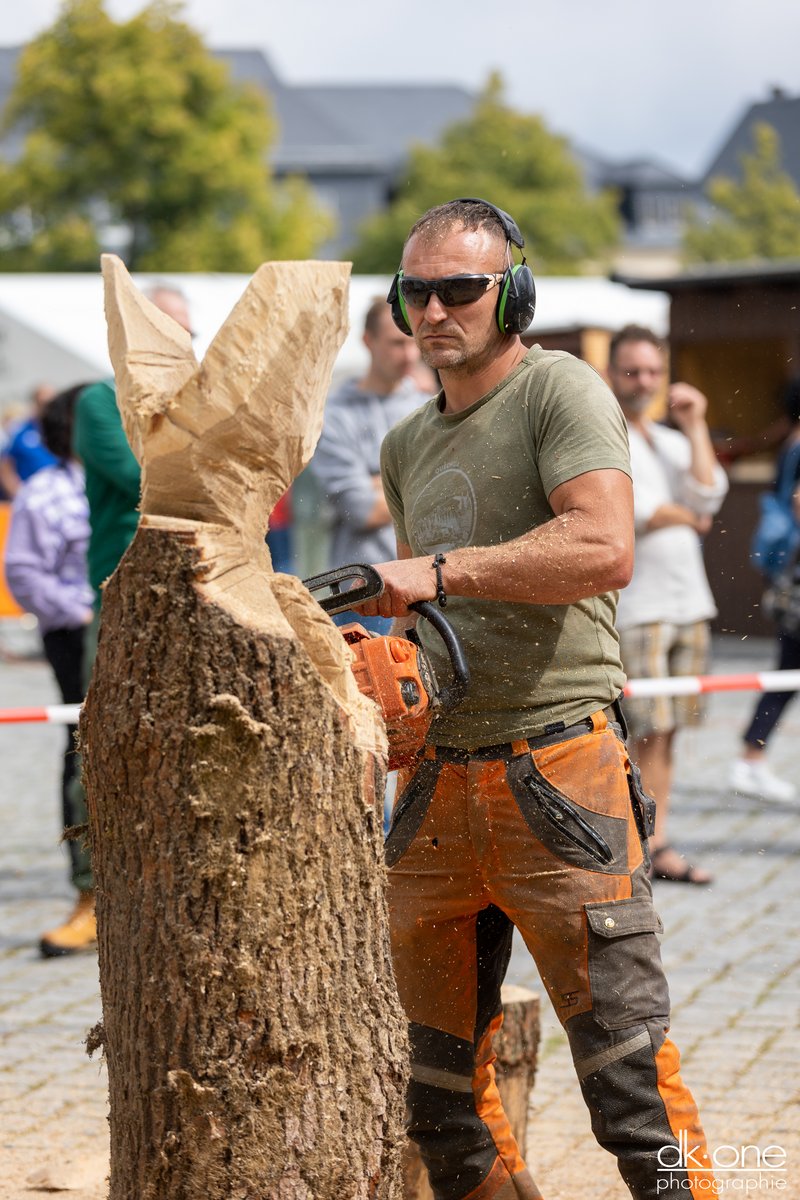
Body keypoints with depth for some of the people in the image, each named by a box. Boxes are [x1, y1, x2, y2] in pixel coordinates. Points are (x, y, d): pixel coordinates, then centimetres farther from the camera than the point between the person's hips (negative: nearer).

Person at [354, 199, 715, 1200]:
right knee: (435, 1086, 10)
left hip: (557, 771, -7)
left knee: (630, 1071, -8)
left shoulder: (559, 391, -5)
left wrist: (439, 571, -22)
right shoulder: (407, 447, 18)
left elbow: (604, 549, -21)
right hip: (436, 780, 8)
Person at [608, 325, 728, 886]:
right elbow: (633, 512, -14)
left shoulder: (675, 441, 19)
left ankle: (657, 845, 10)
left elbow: (709, 495, 1)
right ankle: (647, 848, -5)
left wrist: (696, 427, 1)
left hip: (690, 602, 7)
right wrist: (690, 519, 2)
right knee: (648, 731, -10)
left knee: (666, 729, 7)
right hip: (634, 605, -7)